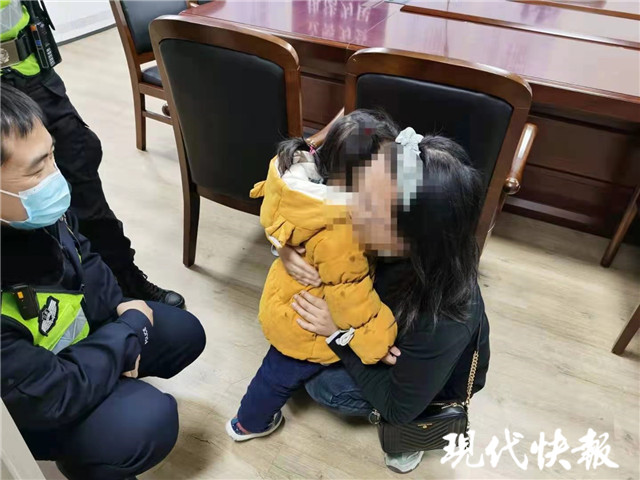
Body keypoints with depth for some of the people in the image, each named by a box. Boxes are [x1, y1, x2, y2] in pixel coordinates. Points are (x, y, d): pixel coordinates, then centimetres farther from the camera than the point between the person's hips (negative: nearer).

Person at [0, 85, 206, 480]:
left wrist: (119, 314, -11)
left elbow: (85, 262, 3)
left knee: (183, 332, 5)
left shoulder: (35, 210, -18)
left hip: (77, 331, 7)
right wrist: (131, 327, -22)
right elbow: (51, 395, -34)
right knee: (148, 419, -25)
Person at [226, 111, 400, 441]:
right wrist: (380, 340, -17)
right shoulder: (338, 237, -42)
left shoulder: (306, 172, -18)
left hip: (287, 300, 7)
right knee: (284, 374, 22)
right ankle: (247, 424, 50)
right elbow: (352, 299, -31)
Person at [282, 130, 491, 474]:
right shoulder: (385, 239, -31)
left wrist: (341, 333, -32)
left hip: (434, 377, -5)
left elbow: (398, 408, -27)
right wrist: (288, 246, -33)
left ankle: (416, 424, 9)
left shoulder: (441, 323, -44)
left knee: (323, 385, -13)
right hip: (396, 331, 5)